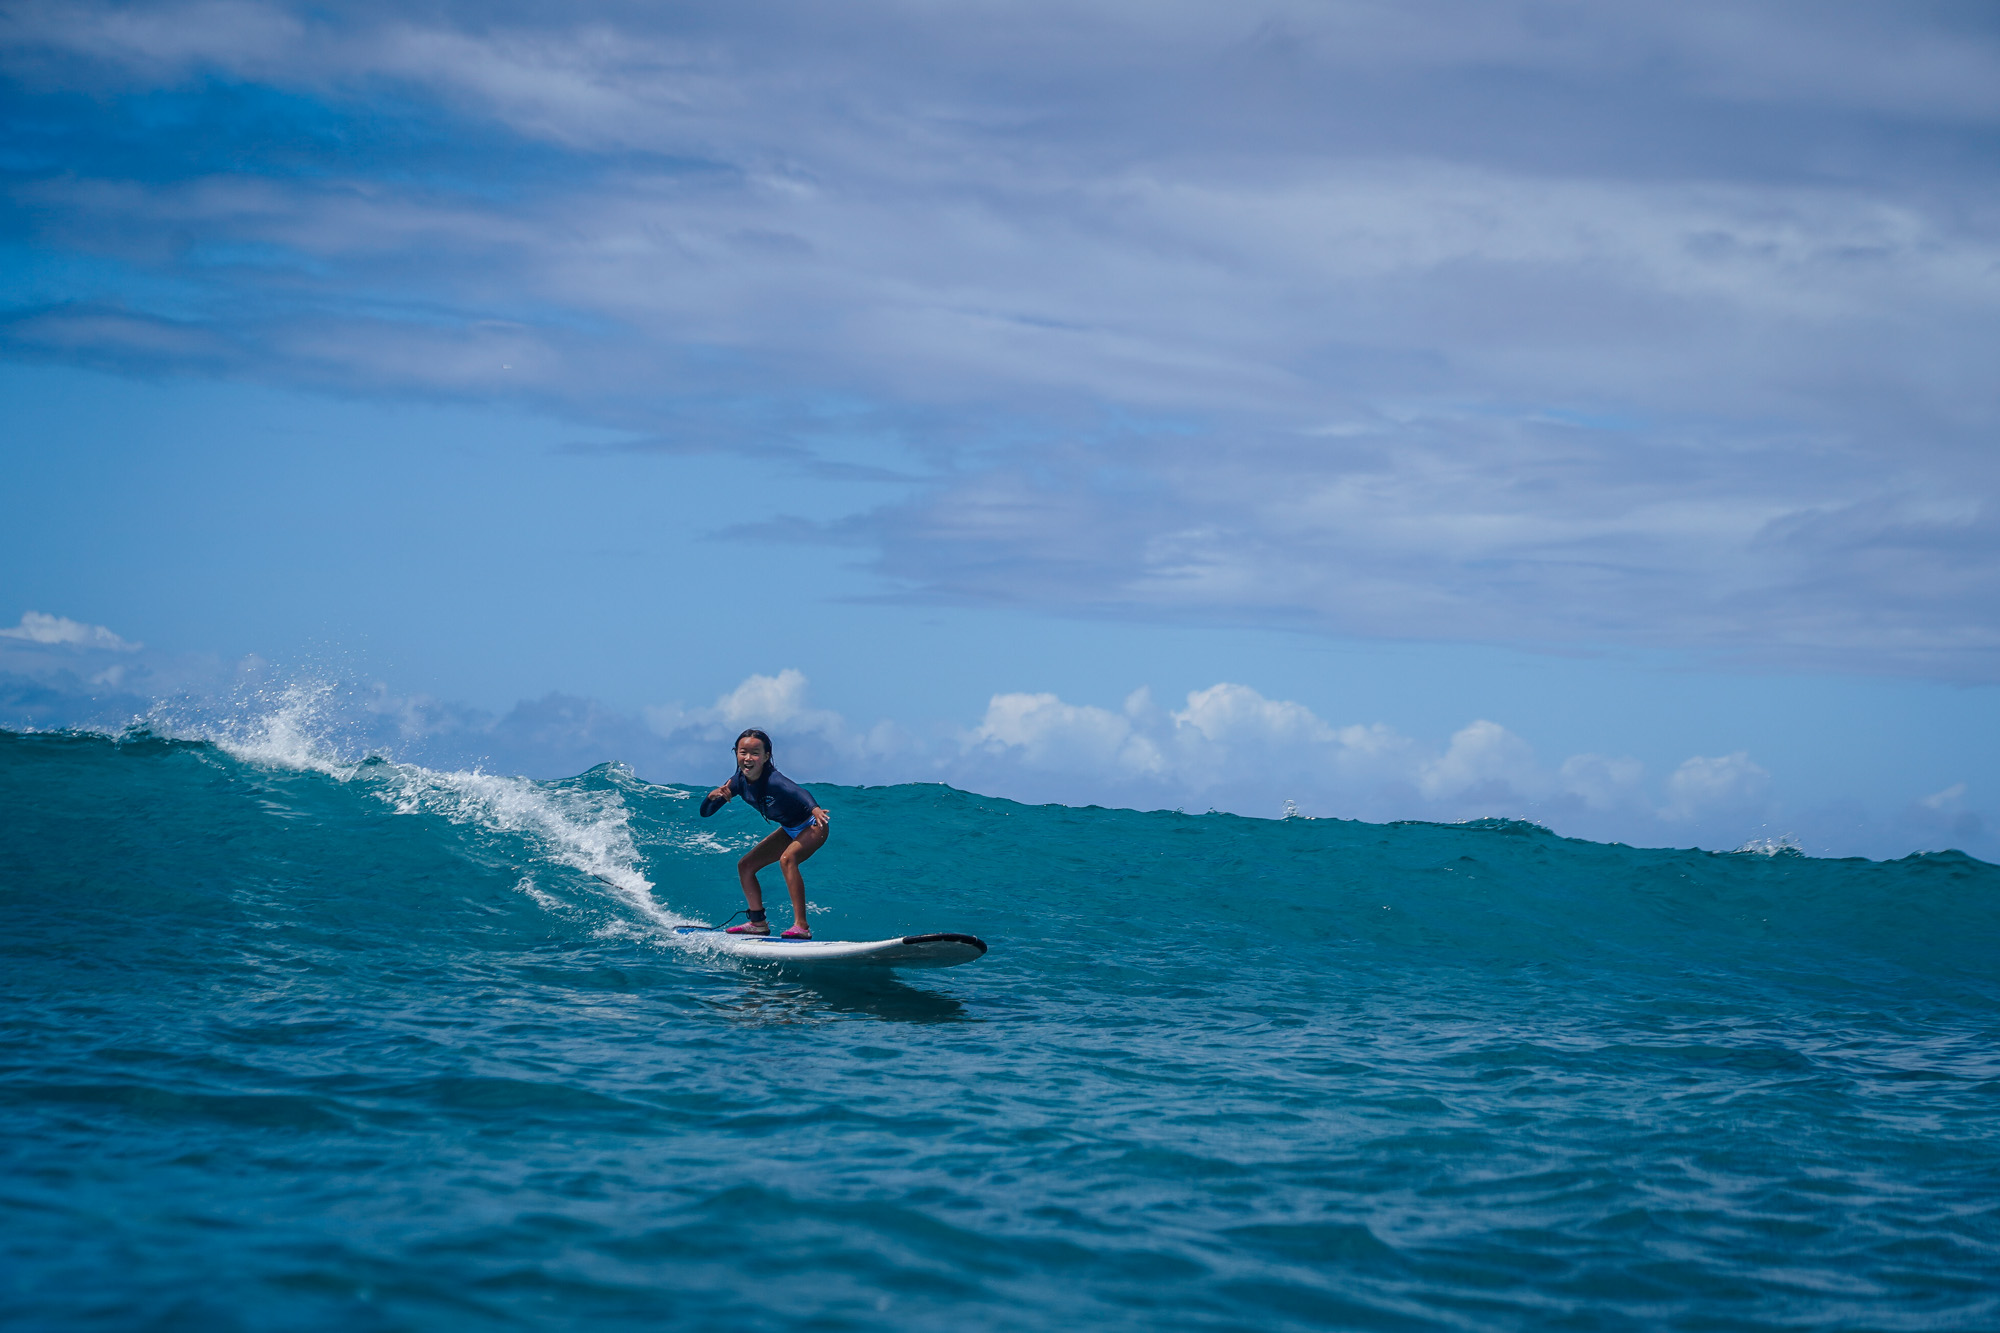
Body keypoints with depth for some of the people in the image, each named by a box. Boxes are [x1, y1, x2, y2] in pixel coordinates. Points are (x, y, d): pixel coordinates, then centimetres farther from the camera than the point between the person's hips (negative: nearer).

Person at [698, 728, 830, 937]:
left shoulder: (773, 780, -33)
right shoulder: (739, 781, -12)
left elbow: (799, 793, -53)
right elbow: (705, 813, -7)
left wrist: (815, 809, -75)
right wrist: (713, 797, -30)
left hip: (812, 825, -8)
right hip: (790, 830, 8)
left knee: (787, 859, -34)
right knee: (745, 866, 7)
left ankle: (802, 927, -37)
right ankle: (758, 923, 18)